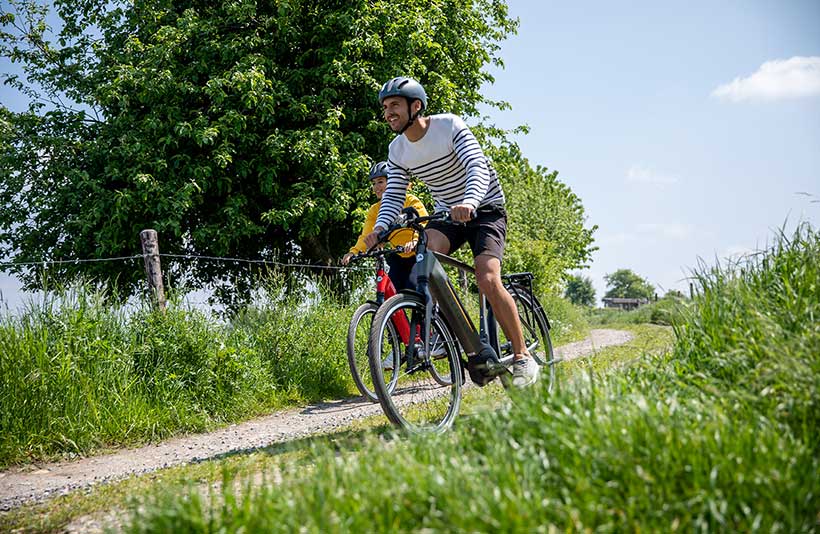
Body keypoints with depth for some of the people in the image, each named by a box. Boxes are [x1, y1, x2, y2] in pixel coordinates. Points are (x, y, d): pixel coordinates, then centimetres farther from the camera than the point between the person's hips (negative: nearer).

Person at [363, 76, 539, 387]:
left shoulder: (450, 126, -20)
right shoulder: (398, 150, -3)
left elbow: (478, 168, -32)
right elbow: (393, 195, -8)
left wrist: (469, 202, -53)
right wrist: (380, 227, -29)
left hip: (485, 209, -5)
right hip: (447, 214, 5)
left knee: (487, 280, -24)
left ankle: (522, 356, -10)